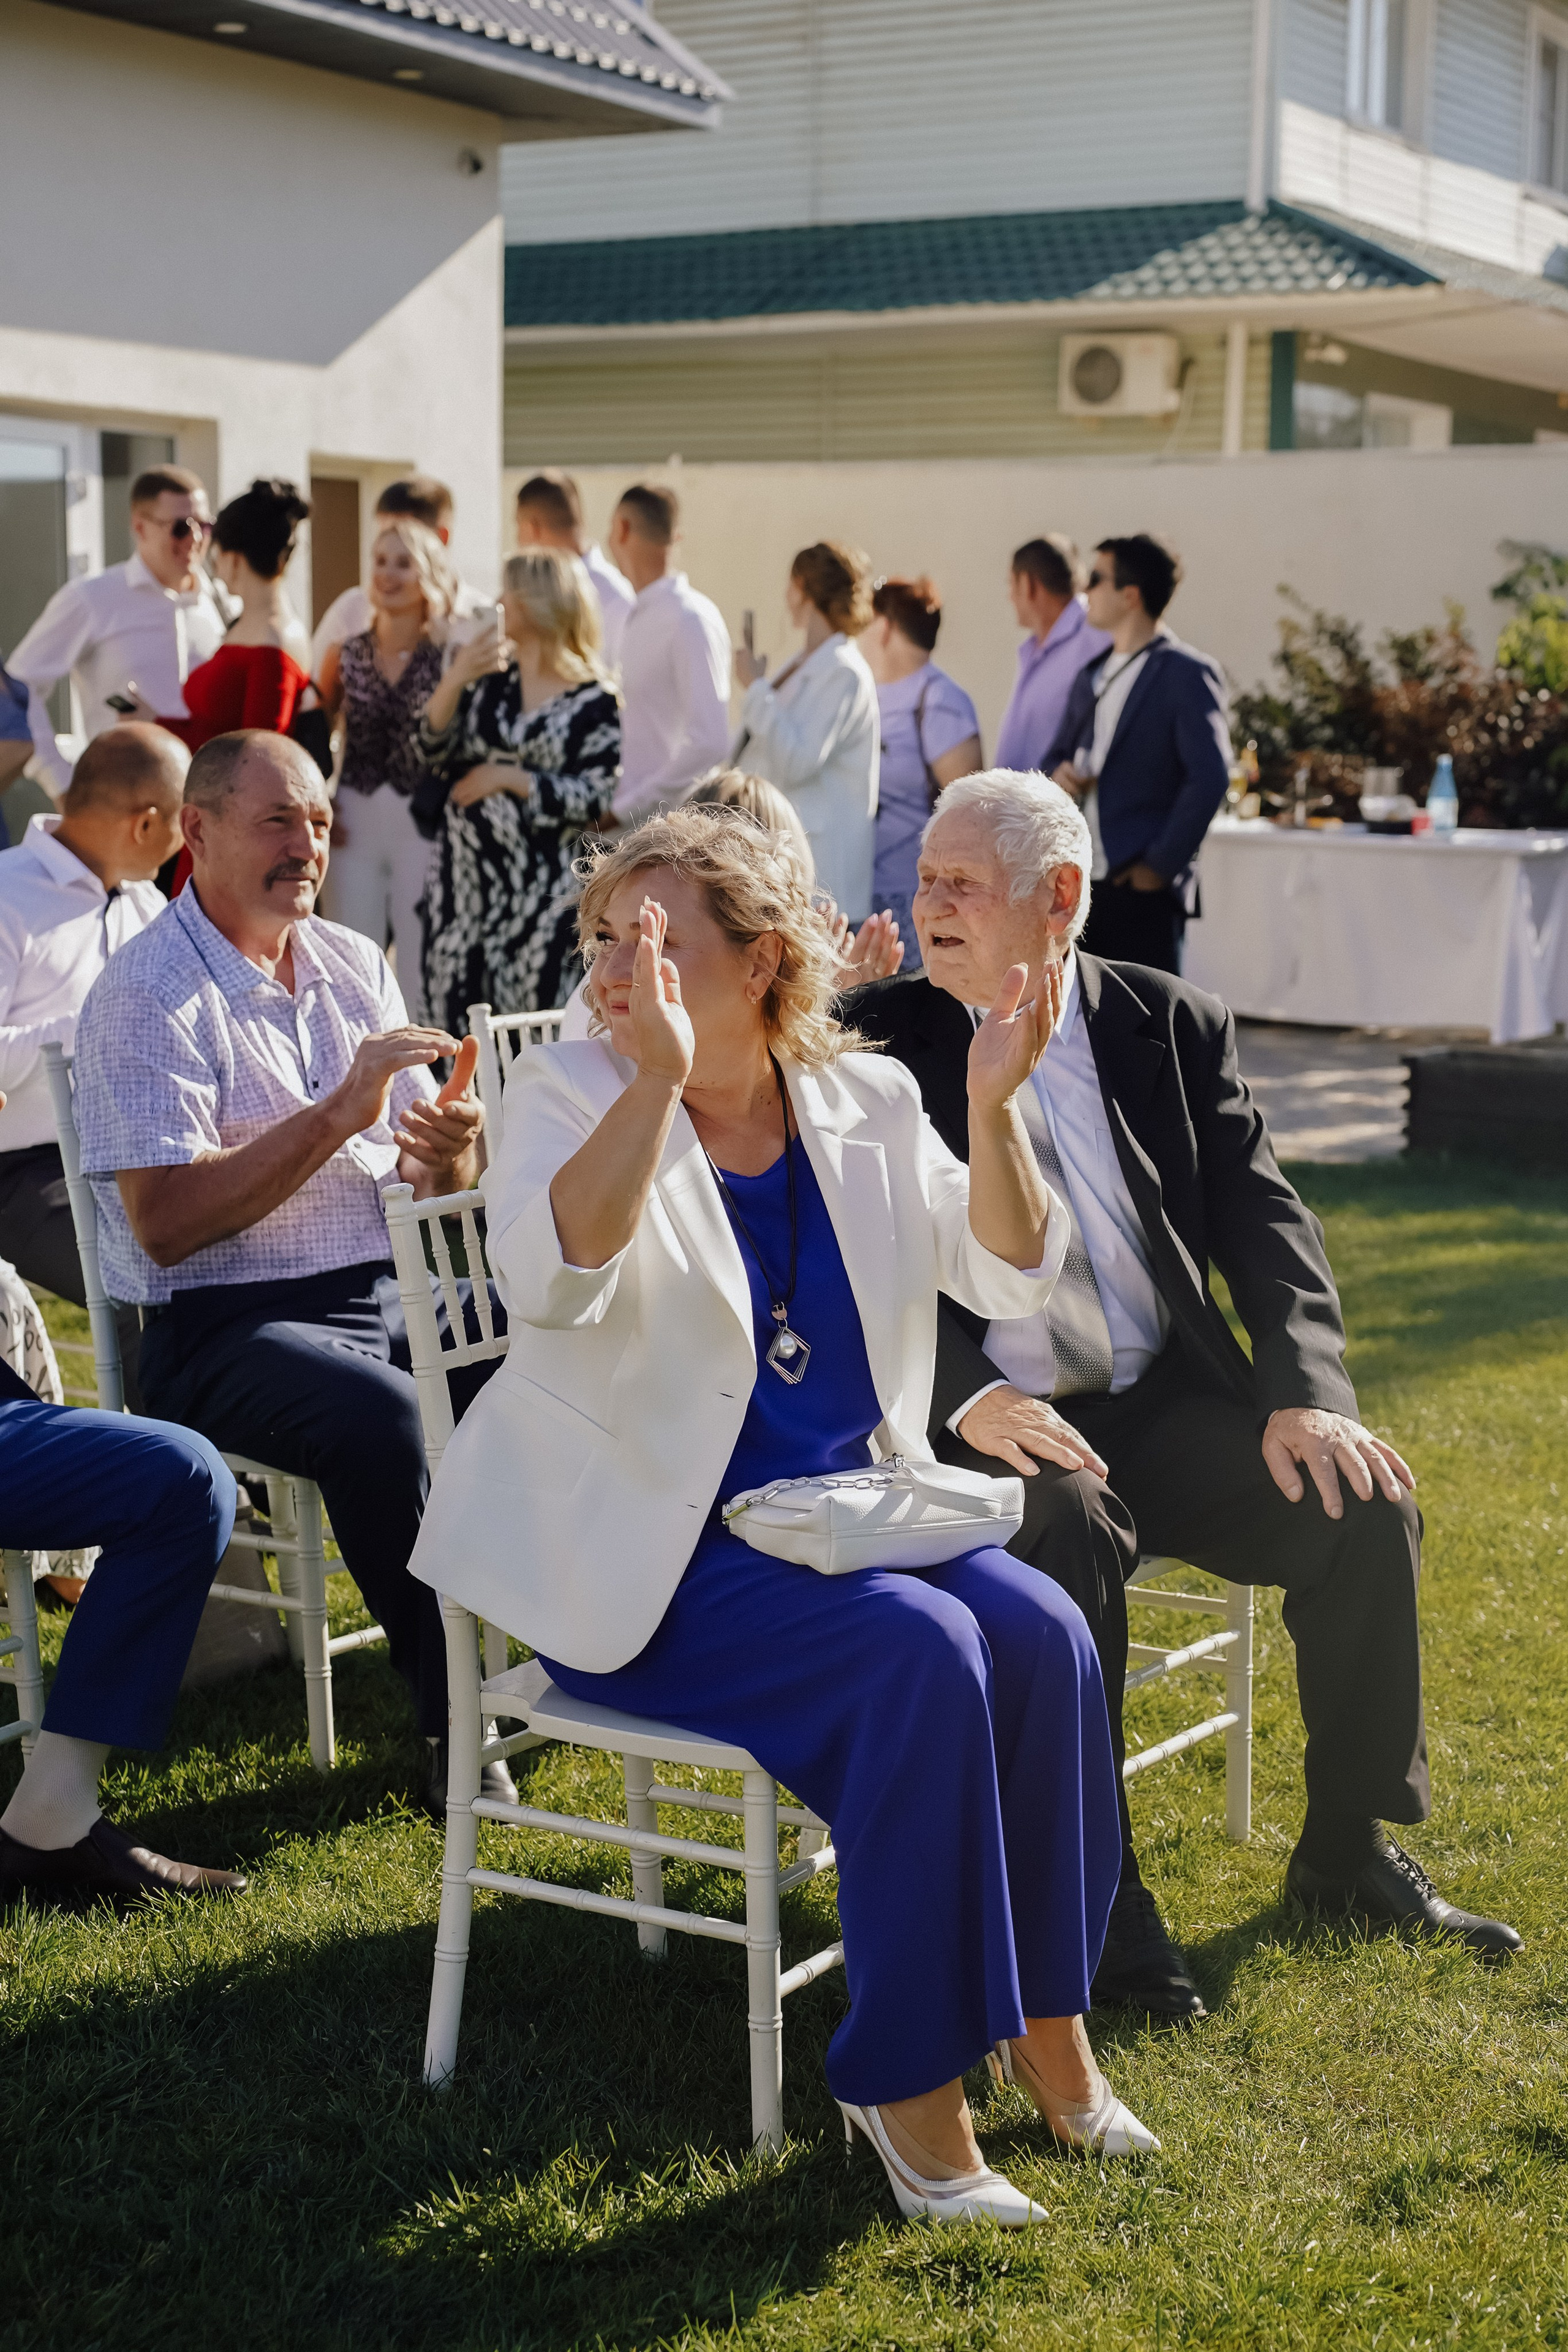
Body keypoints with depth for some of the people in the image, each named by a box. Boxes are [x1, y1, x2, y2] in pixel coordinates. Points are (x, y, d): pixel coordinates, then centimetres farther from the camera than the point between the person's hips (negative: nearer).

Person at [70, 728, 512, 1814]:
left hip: (391, 1293, 7)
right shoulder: (146, 993, -8)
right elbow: (164, 1225, -18)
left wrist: (453, 1146, -12)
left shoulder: (356, 964, 13)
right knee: (380, 1415, -34)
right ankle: (452, 1719, -20)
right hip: (226, 1325, -6)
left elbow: (433, 1189, 13)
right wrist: (337, 1116, -22)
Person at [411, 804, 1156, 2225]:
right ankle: (912, 2090, -16)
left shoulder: (862, 1098, 6)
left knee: (1041, 1631, -22)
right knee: (921, 1655, -28)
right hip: (653, 1557, -5)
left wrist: (994, 1108, -12)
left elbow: (1006, 1279, 4)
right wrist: (658, 1078, -36)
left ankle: (1049, 2026, -4)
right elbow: (551, 1279, -27)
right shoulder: (575, 1092, -7)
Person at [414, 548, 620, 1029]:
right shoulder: (490, 676, 9)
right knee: (454, 1020, 6)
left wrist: (510, 778, -12)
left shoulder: (595, 702, -5)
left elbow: (597, 800, -10)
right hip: (465, 877, 5)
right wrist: (455, 680, -10)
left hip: (542, 889, -5)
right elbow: (433, 751, 4)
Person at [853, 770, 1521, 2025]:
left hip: (1168, 1402, 3)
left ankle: (1348, 1848, 5)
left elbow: (1264, 1223, 2)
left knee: (1366, 1502, -17)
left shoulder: (1176, 1027, 6)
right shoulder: (880, 1042, 0)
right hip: (989, 1420, -3)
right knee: (1068, 1529, -34)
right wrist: (966, 1396, -24)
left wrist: (1307, 1395, -15)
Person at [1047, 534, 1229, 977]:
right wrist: (1058, 775, 1)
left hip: (1141, 890, -7)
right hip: (1077, 886, 7)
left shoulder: (1186, 675, -8)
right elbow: (1058, 754, 26)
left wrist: (1160, 866, -15)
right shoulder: (1091, 676, 18)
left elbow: (1209, 778, -16)